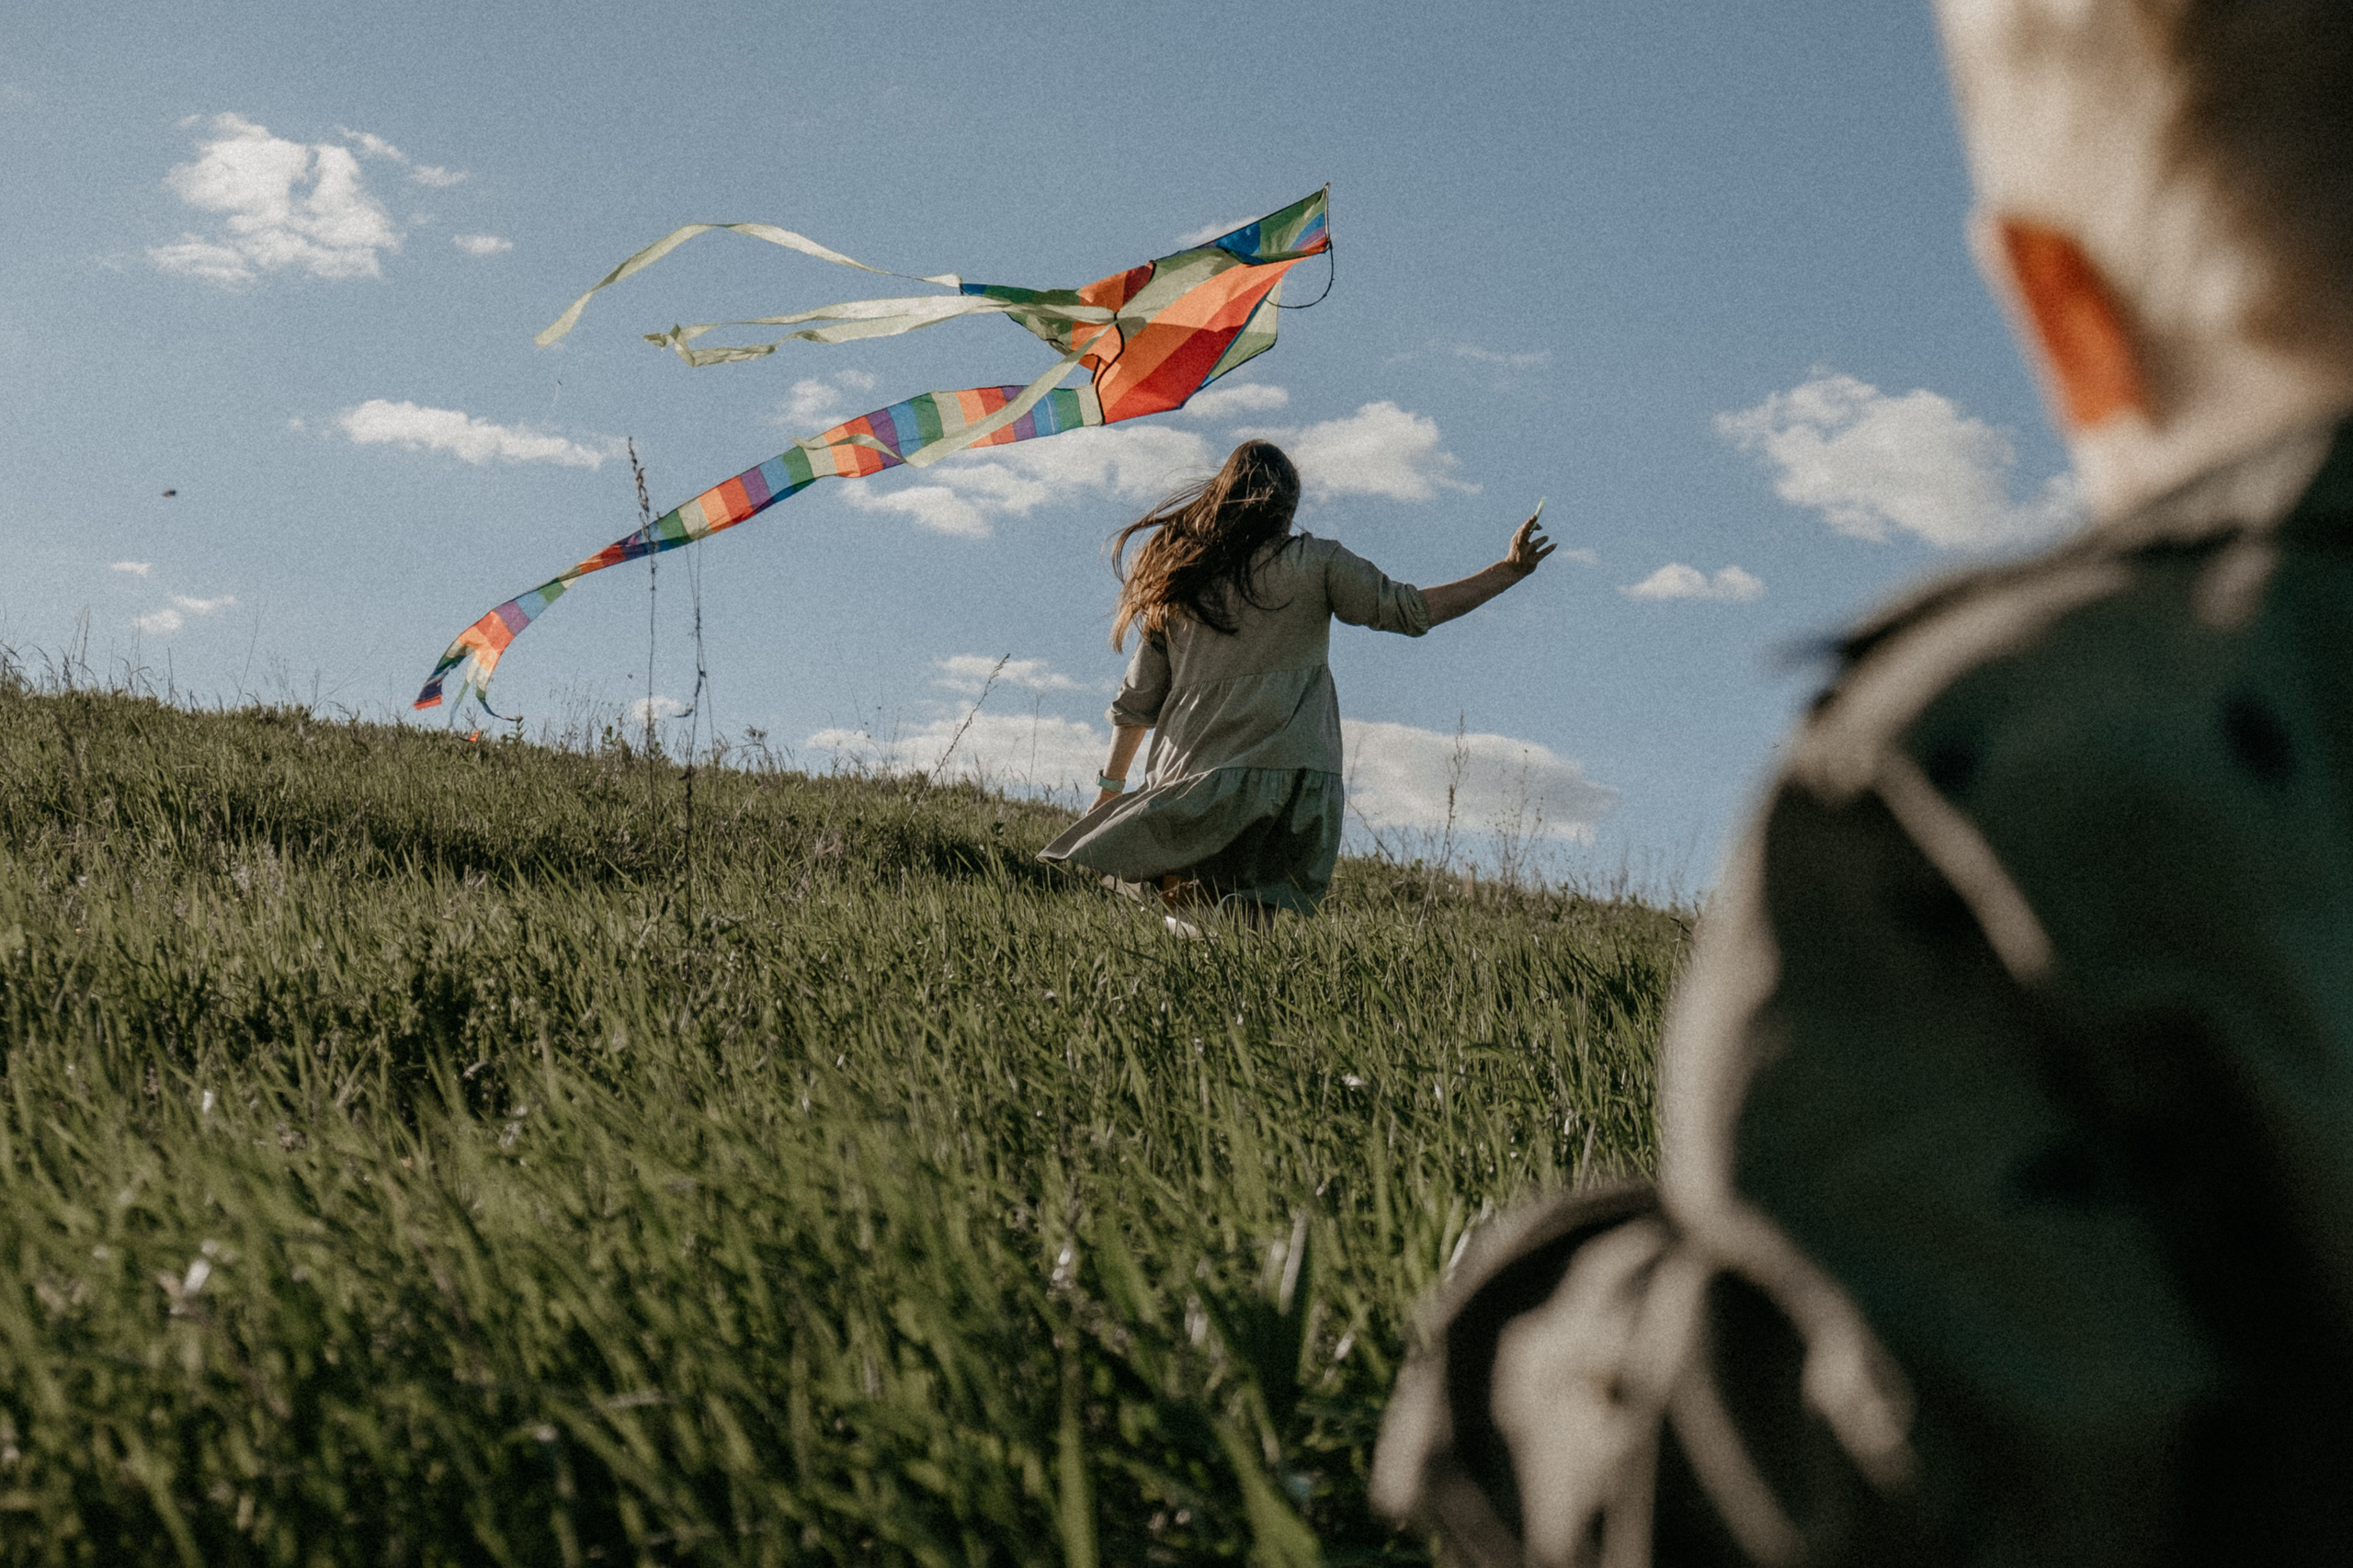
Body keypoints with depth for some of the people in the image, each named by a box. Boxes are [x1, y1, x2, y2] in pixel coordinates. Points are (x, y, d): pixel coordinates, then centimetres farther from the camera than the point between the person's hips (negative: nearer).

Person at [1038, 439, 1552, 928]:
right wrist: (1510, 570, 13)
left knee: (1188, 925, 0)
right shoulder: (1312, 562, 5)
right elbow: (1410, 609, 4)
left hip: (1188, 777, 3)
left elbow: (1137, 700, 19)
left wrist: (1109, 790, 28)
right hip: (1287, 775, -2)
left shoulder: (1176, 577, 16)